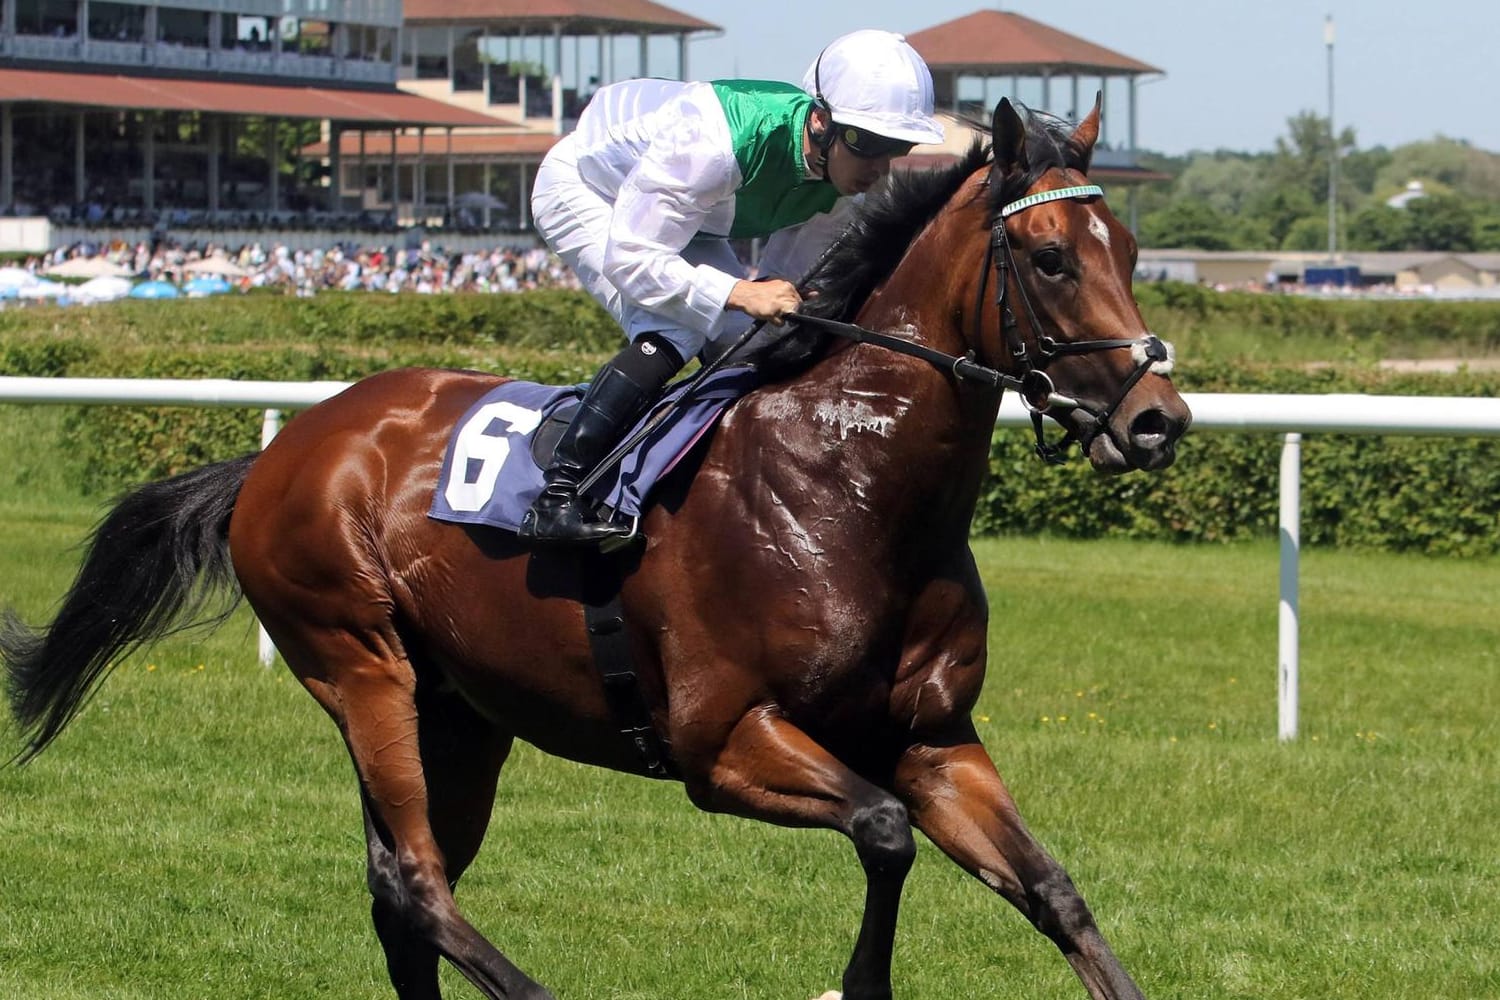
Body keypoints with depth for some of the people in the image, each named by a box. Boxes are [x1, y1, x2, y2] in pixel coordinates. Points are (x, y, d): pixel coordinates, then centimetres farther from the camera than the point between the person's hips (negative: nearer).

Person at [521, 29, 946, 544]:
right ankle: (557, 495, -27)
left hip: (681, 217, 8)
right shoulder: (712, 144, -42)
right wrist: (740, 293, -48)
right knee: (671, 332, -28)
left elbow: (784, 281, -6)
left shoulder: (842, 174, -18)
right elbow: (627, 258, -40)